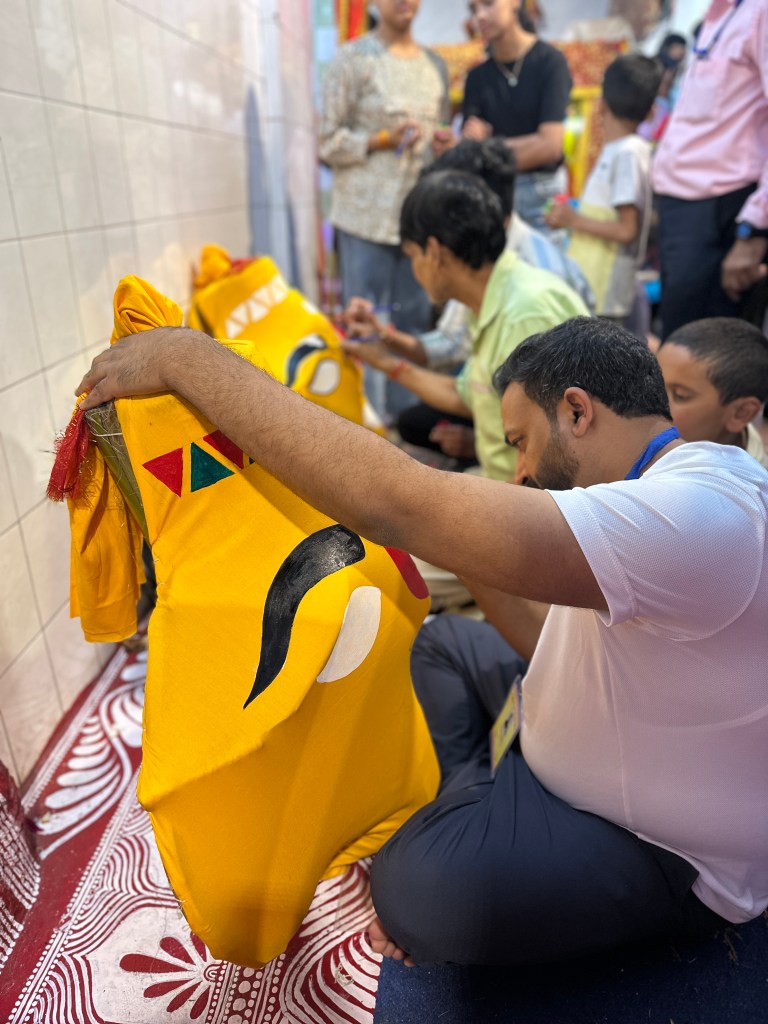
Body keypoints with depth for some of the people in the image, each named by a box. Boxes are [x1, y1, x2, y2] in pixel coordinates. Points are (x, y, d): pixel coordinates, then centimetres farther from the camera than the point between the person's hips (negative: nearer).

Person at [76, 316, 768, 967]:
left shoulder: (696, 513, -34)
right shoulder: (667, 487, 1)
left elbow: (395, 506, -40)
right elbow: (546, 633, 6)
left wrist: (190, 358, -32)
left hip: (665, 856, -8)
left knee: (426, 888, -32)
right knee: (445, 639, 14)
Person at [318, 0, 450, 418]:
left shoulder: (435, 65, 17)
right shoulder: (352, 58, 1)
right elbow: (329, 142, -3)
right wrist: (383, 139, -15)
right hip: (367, 217, -5)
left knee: (414, 325, 7)